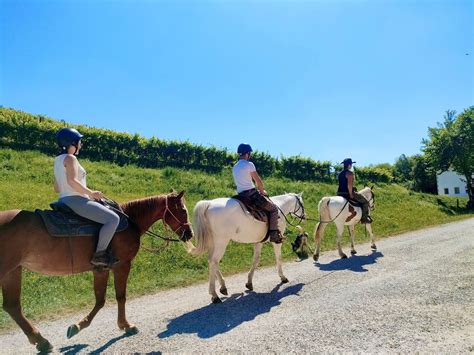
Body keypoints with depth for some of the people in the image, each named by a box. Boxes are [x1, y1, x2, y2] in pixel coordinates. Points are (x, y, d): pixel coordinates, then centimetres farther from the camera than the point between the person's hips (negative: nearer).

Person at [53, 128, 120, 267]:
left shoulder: (58, 160, 17)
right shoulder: (70, 158, -11)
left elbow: (57, 188, 20)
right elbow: (72, 181, -28)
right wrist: (90, 193, -19)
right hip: (76, 200, -11)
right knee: (113, 219, -19)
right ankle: (99, 254, -19)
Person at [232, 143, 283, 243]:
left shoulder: (235, 167, 14)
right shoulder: (249, 164, -10)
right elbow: (258, 181, -7)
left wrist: (259, 190, 21)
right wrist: (262, 191, 12)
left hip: (241, 196, 9)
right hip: (251, 193, -9)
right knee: (273, 208, 1)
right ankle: (274, 234, -9)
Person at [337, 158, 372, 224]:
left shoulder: (340, 173, 15)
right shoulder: (349, 173, -13)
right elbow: (349, 184, -23)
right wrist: (351, 194, -17)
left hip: (339, 193, 9)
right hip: (347, 193, -8)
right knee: (365, 202, 3)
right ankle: (364, 218, -1)